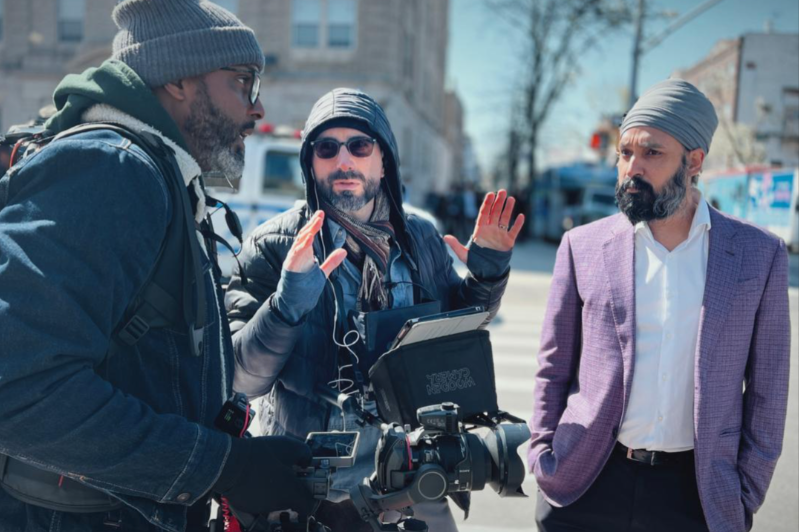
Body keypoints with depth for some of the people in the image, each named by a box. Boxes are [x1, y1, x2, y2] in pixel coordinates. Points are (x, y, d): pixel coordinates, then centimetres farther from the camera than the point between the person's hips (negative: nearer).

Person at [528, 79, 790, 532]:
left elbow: (767, 389, 3)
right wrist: (545, 462, 1)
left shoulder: (759, 255, -1)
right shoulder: (583, 246, 0)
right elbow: (554, 368, 6)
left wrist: (747, 495, 2)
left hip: (697, 491, 0)